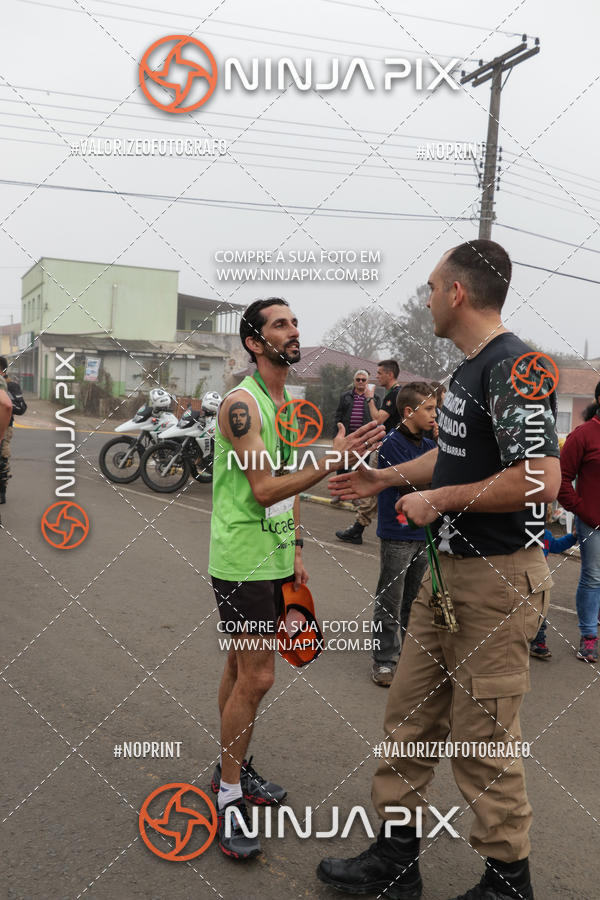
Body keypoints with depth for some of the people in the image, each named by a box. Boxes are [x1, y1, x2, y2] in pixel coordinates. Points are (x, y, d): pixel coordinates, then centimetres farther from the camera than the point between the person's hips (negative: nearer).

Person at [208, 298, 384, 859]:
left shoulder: (287, 405, 12)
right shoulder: (241, 403, -17)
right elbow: (264, 488, -25)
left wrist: (296, 550, 16)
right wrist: (331, 461, -33)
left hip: (273, 558, 9)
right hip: (241, 561, -8)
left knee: (241, 666, 18)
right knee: (256, 677, -6)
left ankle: (233, 768, 32)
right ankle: (229, 797, 10)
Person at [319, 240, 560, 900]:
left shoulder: (515, 369, -18)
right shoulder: (469, 370, 13)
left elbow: (541, 479, -28)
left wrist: (440, 499, -18)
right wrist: (387, 477, 26)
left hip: (497, 578, -10)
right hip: (446, 570, 10)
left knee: (482, 738, 3)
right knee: (411, 718, 15)